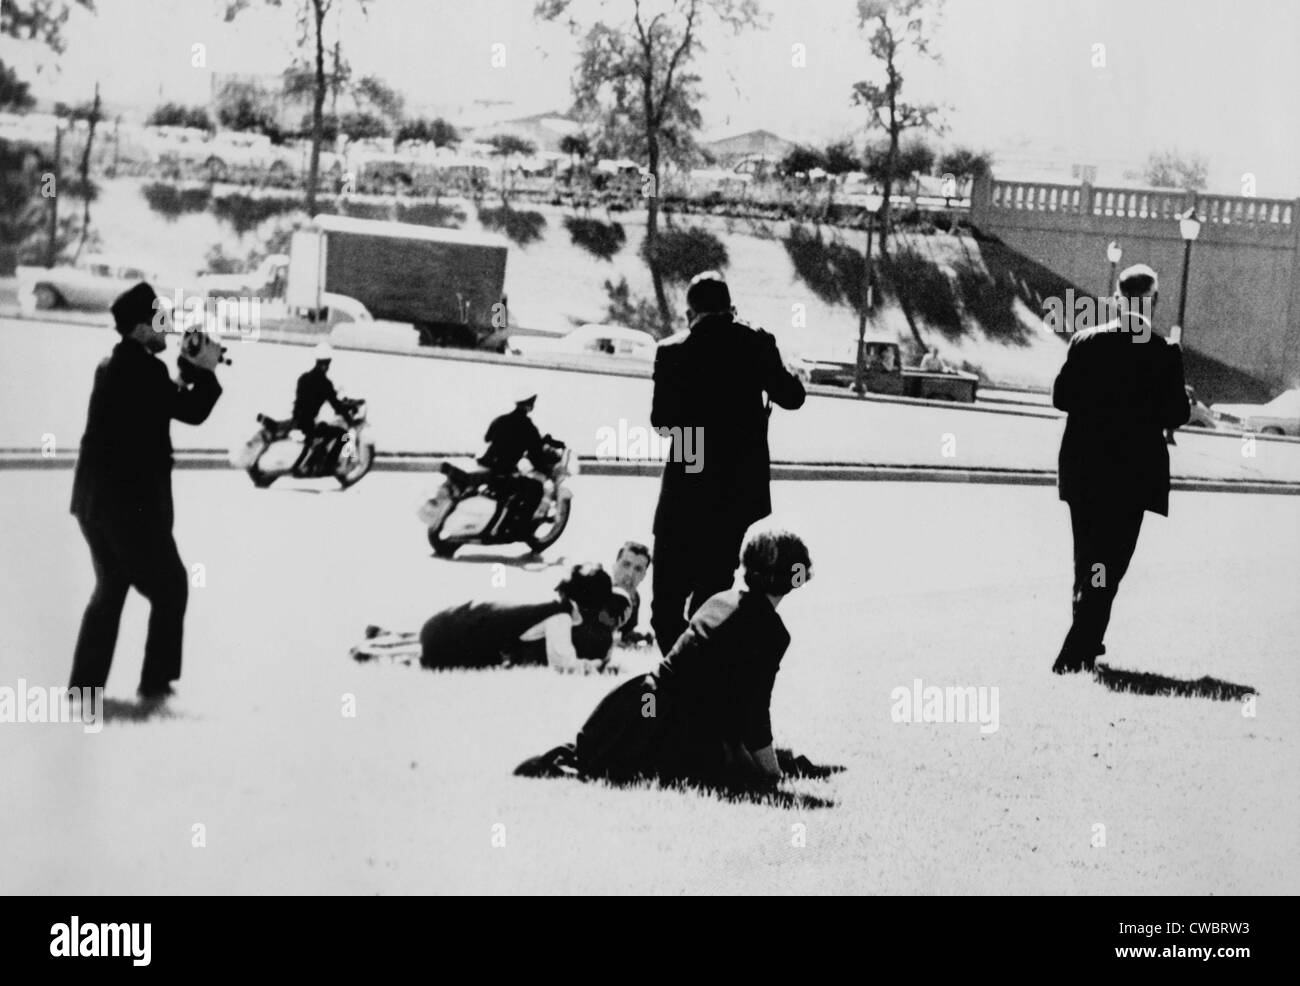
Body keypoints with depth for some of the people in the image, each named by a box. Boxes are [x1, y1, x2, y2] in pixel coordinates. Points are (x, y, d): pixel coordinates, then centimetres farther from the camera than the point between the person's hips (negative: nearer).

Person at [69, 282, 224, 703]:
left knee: (110, 587, 19)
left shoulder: (115, 365, 13)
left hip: (94, 500, 9)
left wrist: (189, 371, 11)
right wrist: (206, 370, -1)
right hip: (131, 504, -9)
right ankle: (156, 682, 8)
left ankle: (85, 683, 16)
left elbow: (167, 403, 20)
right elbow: (192, 412, -14)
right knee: (170, 587, 6)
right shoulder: (142, 369, -17)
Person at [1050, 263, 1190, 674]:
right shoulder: (1165, 353, -10)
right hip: (1134, 472, -4)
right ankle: (1076, 653, -9)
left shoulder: (1085, 341, -2)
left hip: (1083, 469, 4)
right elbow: (1176, 416, -9)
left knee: (1087, 560, 19)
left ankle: (1086, 641, 31)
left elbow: (1061, 397, 1)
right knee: (1107, 565, 0)